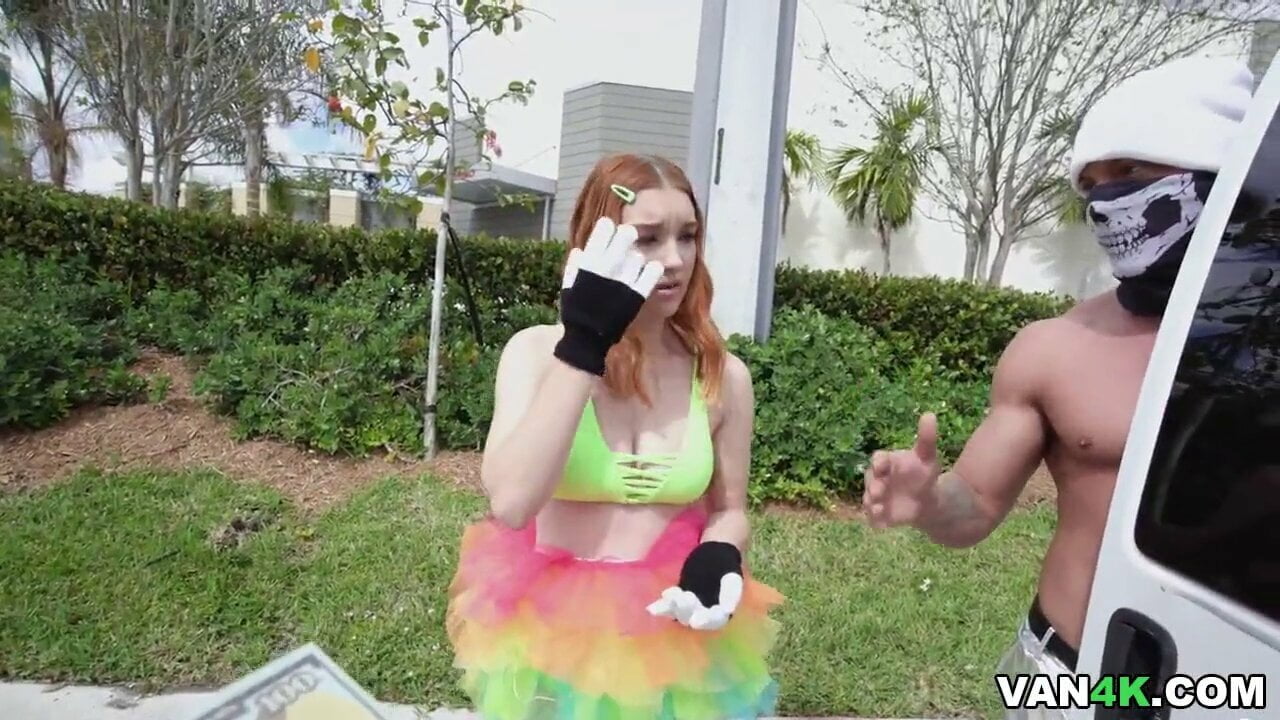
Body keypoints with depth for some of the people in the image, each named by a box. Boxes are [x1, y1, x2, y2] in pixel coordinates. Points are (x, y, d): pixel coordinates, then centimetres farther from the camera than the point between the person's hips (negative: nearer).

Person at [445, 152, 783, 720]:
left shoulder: (723, 376, -9)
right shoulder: (536, 352, -13)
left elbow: (728, 509, 4)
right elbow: (511, 503, -26)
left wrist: (719, 561, -17)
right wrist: (583, 346, -26)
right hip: (552, 636, 0)